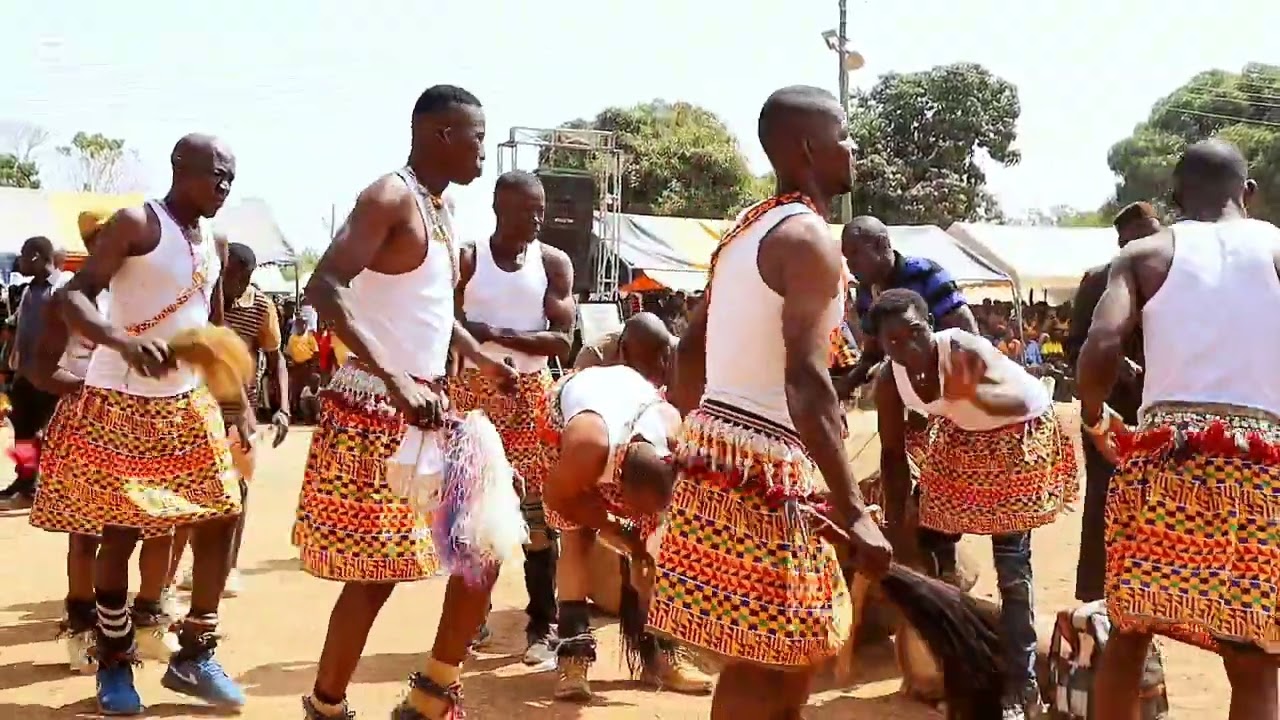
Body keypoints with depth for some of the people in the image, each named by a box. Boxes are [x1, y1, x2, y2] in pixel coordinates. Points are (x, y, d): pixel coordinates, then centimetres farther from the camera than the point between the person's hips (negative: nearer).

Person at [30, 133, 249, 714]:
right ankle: (114, 663, 18)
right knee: (119, 533, 1)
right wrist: (124, 342, -38)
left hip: (190, 404, 7)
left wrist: (241, 405, 12)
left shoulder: (215, 245, 9)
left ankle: (193, 657, 15)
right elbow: (73, 295, -20)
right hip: (122, 403, -7)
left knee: (222, 519, 3)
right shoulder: (135, 224, -12)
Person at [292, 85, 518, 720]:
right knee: (373, 573, -3)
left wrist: (483, 361, 28)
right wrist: (395, 380, -32)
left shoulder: (440, 210, 14)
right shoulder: (390, 197, -13)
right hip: (374, 412, -9)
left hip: (428, 410, 9)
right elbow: (323, 288, -26)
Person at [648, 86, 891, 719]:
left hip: (717, 447, 9)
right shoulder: (809, 240, -14)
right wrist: (853, 512, -27)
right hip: (765, 464, -9)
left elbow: (690, 352, 19)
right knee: (764, 664, -1)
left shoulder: (744, 229, 14)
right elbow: (805, 381, -24)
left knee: (785, 654, 17)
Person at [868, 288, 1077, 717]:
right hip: (961, 441, 6)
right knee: (933, 548, 7)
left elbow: (1020, 400, -49)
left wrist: (973, 394, -69)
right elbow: (893, 455, -9)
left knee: (1011, 566, -8)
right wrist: (895, 525, -9)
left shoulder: (962, 351, -35)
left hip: (1017, 437, -6)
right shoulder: (888, 381, -19)